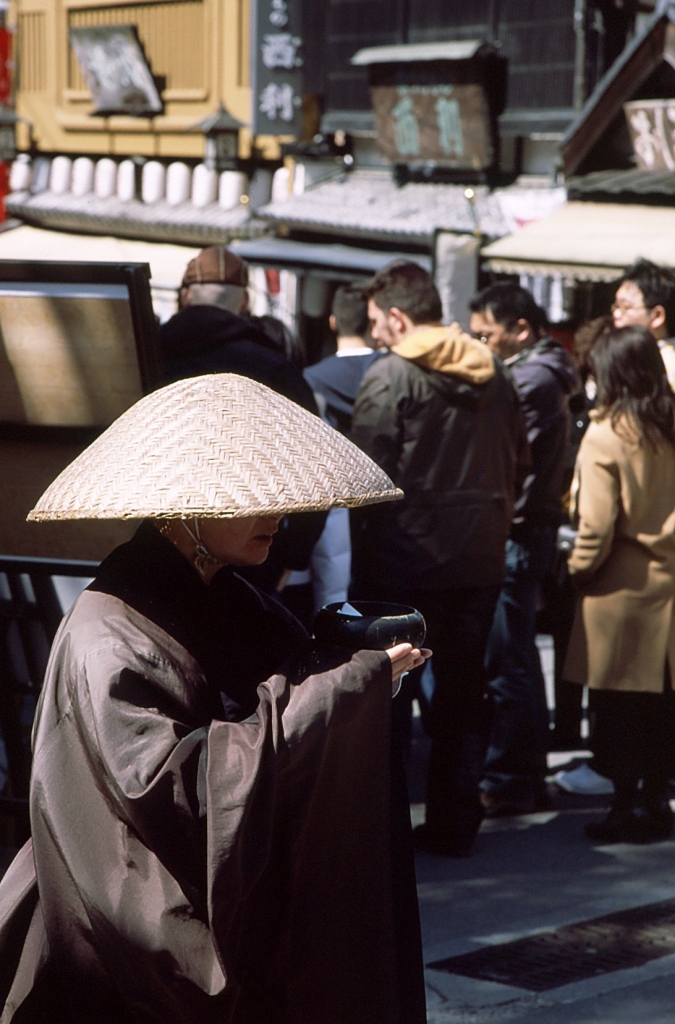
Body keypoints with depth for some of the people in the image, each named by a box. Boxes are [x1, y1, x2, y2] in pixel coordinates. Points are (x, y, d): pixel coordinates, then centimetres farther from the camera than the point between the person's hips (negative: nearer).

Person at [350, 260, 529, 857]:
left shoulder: (391, 376, -12)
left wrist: (362, 554, -7)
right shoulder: (492, 374, 8)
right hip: (481, 560, 6)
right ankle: (455, 824, 18)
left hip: (408, 561, -6)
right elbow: (519, 465, 13)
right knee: (464, 691, 13)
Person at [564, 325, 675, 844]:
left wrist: (579, 569, -1)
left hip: (622, 587, -5)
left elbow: (597, 526, -16)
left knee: (618, 702, 4)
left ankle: (628, 805, 8)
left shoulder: (605, 436, -15)